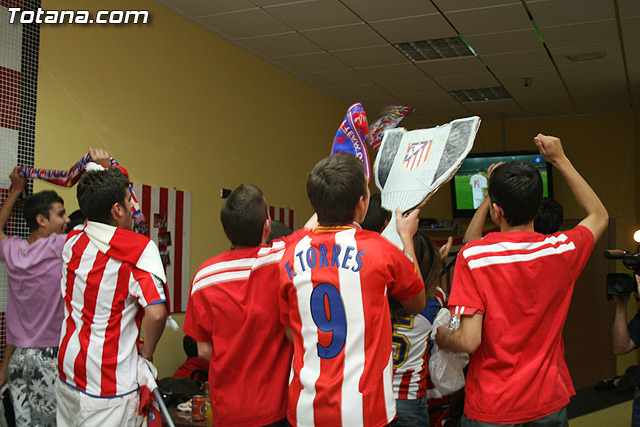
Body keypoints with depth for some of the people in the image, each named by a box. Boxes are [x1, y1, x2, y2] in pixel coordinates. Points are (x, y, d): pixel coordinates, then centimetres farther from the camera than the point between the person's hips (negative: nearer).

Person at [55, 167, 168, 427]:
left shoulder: (72, 241, 1)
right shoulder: (140, 248, -17)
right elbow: (156, 314, -25)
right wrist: (145, 354, -7)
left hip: (67, 375, 6)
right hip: (111, 384, -6)